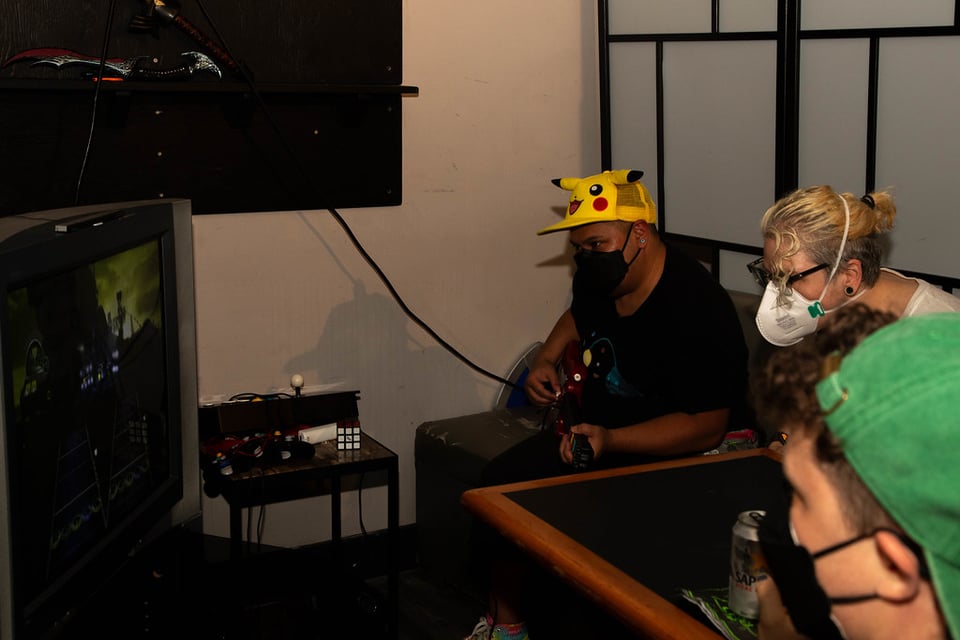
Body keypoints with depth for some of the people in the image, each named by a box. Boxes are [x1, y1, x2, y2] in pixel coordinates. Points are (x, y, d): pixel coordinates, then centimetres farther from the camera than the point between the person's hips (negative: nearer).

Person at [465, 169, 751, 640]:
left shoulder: (697, 307, -26)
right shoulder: (598, 281, 0)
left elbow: (707, 427, -28)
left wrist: (610, 440, -36)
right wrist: (546, 359, 8)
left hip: (675, 455, -9)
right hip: (597, 430, 9)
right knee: (502, 477, -3)